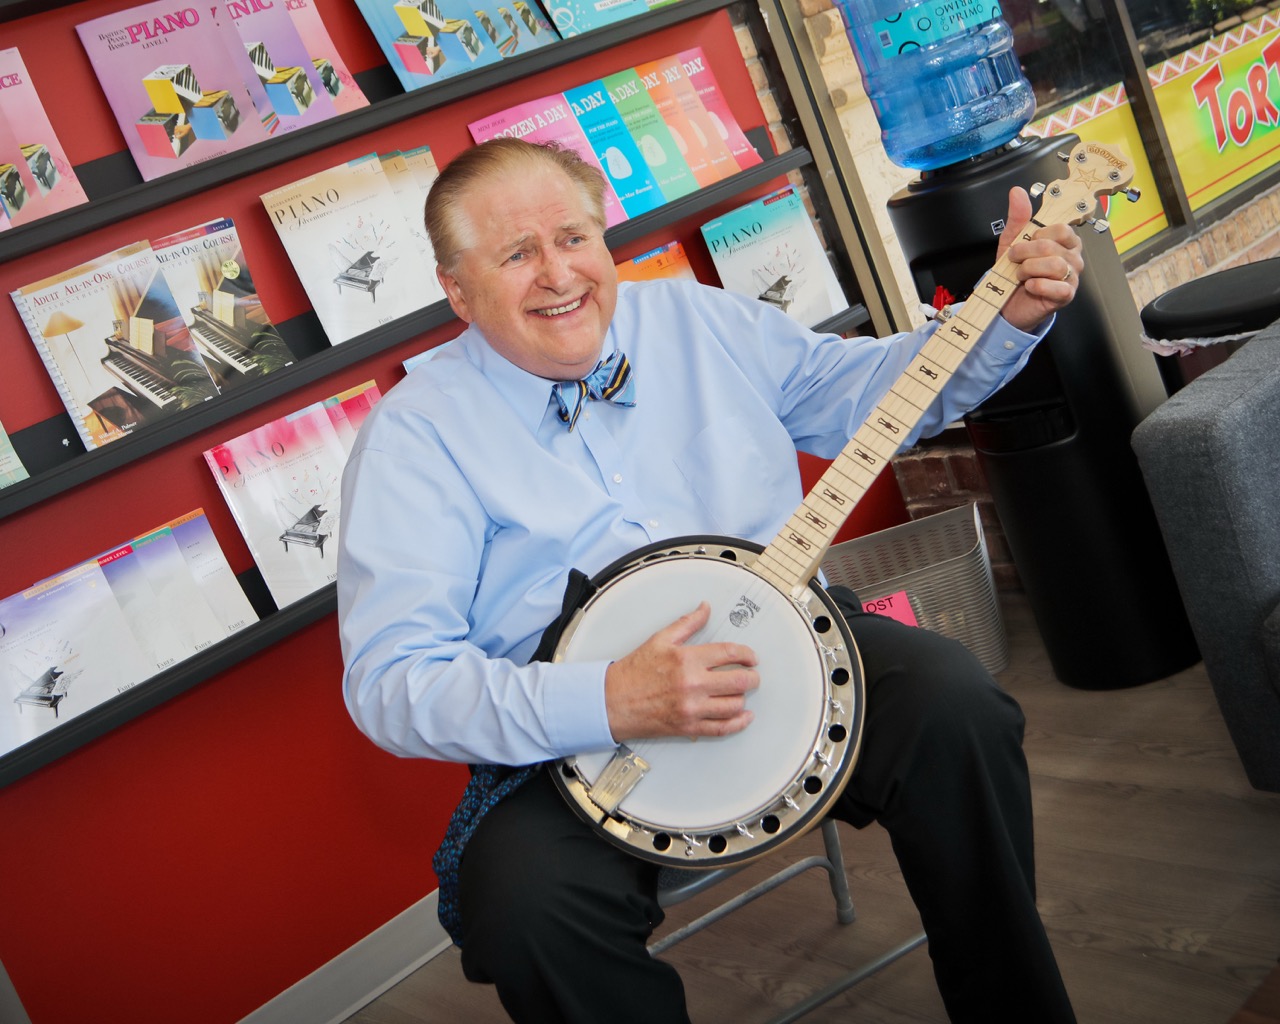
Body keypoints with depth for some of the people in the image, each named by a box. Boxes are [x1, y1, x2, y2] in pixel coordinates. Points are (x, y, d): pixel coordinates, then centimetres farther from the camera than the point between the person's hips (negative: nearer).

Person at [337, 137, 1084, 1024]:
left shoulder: (699, 319, 8)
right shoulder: (416, 433, -6)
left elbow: (869, 390, 20)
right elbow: (389, 681, -14)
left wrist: (1010, 317, 4)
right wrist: (608, 704, -27)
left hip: (784, 637, 4)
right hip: (574, 743, -3)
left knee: (953, 704, -23)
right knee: (525, 902, -32)